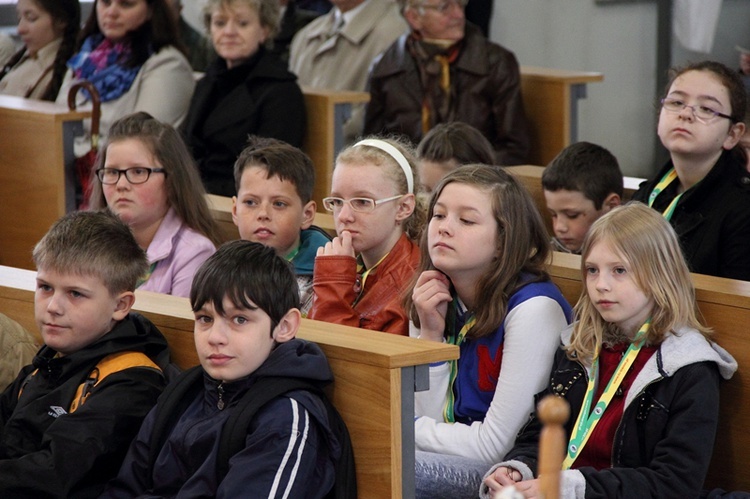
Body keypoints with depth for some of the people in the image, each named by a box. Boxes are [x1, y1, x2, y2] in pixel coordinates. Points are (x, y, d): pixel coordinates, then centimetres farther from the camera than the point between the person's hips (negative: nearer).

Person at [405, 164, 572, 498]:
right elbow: (433, 416, 3)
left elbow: (496, 444, -17)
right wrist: (430, 334, -8)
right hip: (460, 455, 6)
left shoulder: (533, 308, -18)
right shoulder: (442, 301, 5)